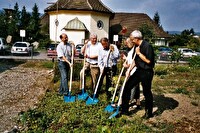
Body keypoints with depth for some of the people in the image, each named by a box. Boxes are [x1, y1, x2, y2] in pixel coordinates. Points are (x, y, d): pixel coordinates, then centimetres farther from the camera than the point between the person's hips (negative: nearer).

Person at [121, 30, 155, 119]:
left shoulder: (147, 46, -17)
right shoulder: (137, 47, 10)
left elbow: (148, 61, -23)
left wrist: (139, 53, -17)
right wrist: (129, 69, 13)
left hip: (146, 72, -8)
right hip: (139, 71, 9)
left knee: (147, 92, 4)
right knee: (127, 86, 4)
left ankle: (149, 112, 25)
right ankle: (124, 110, 14)